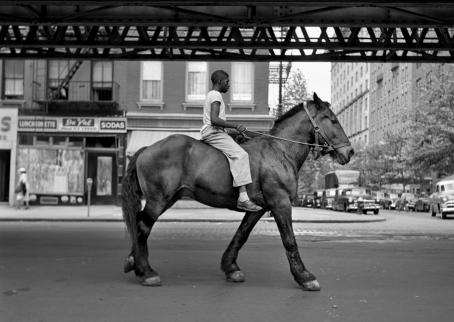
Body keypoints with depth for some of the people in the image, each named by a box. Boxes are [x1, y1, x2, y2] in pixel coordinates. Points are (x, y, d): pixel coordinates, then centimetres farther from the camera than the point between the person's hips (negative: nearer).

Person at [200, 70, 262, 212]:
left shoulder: (211, 95, 23)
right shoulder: (216, 95, -8)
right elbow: (214, 120, -22)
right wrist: (235, 126, -17)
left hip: (210, 134, 11)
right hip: (214, 133, -11)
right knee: (241, 155, -23)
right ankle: (243, 198, -35)